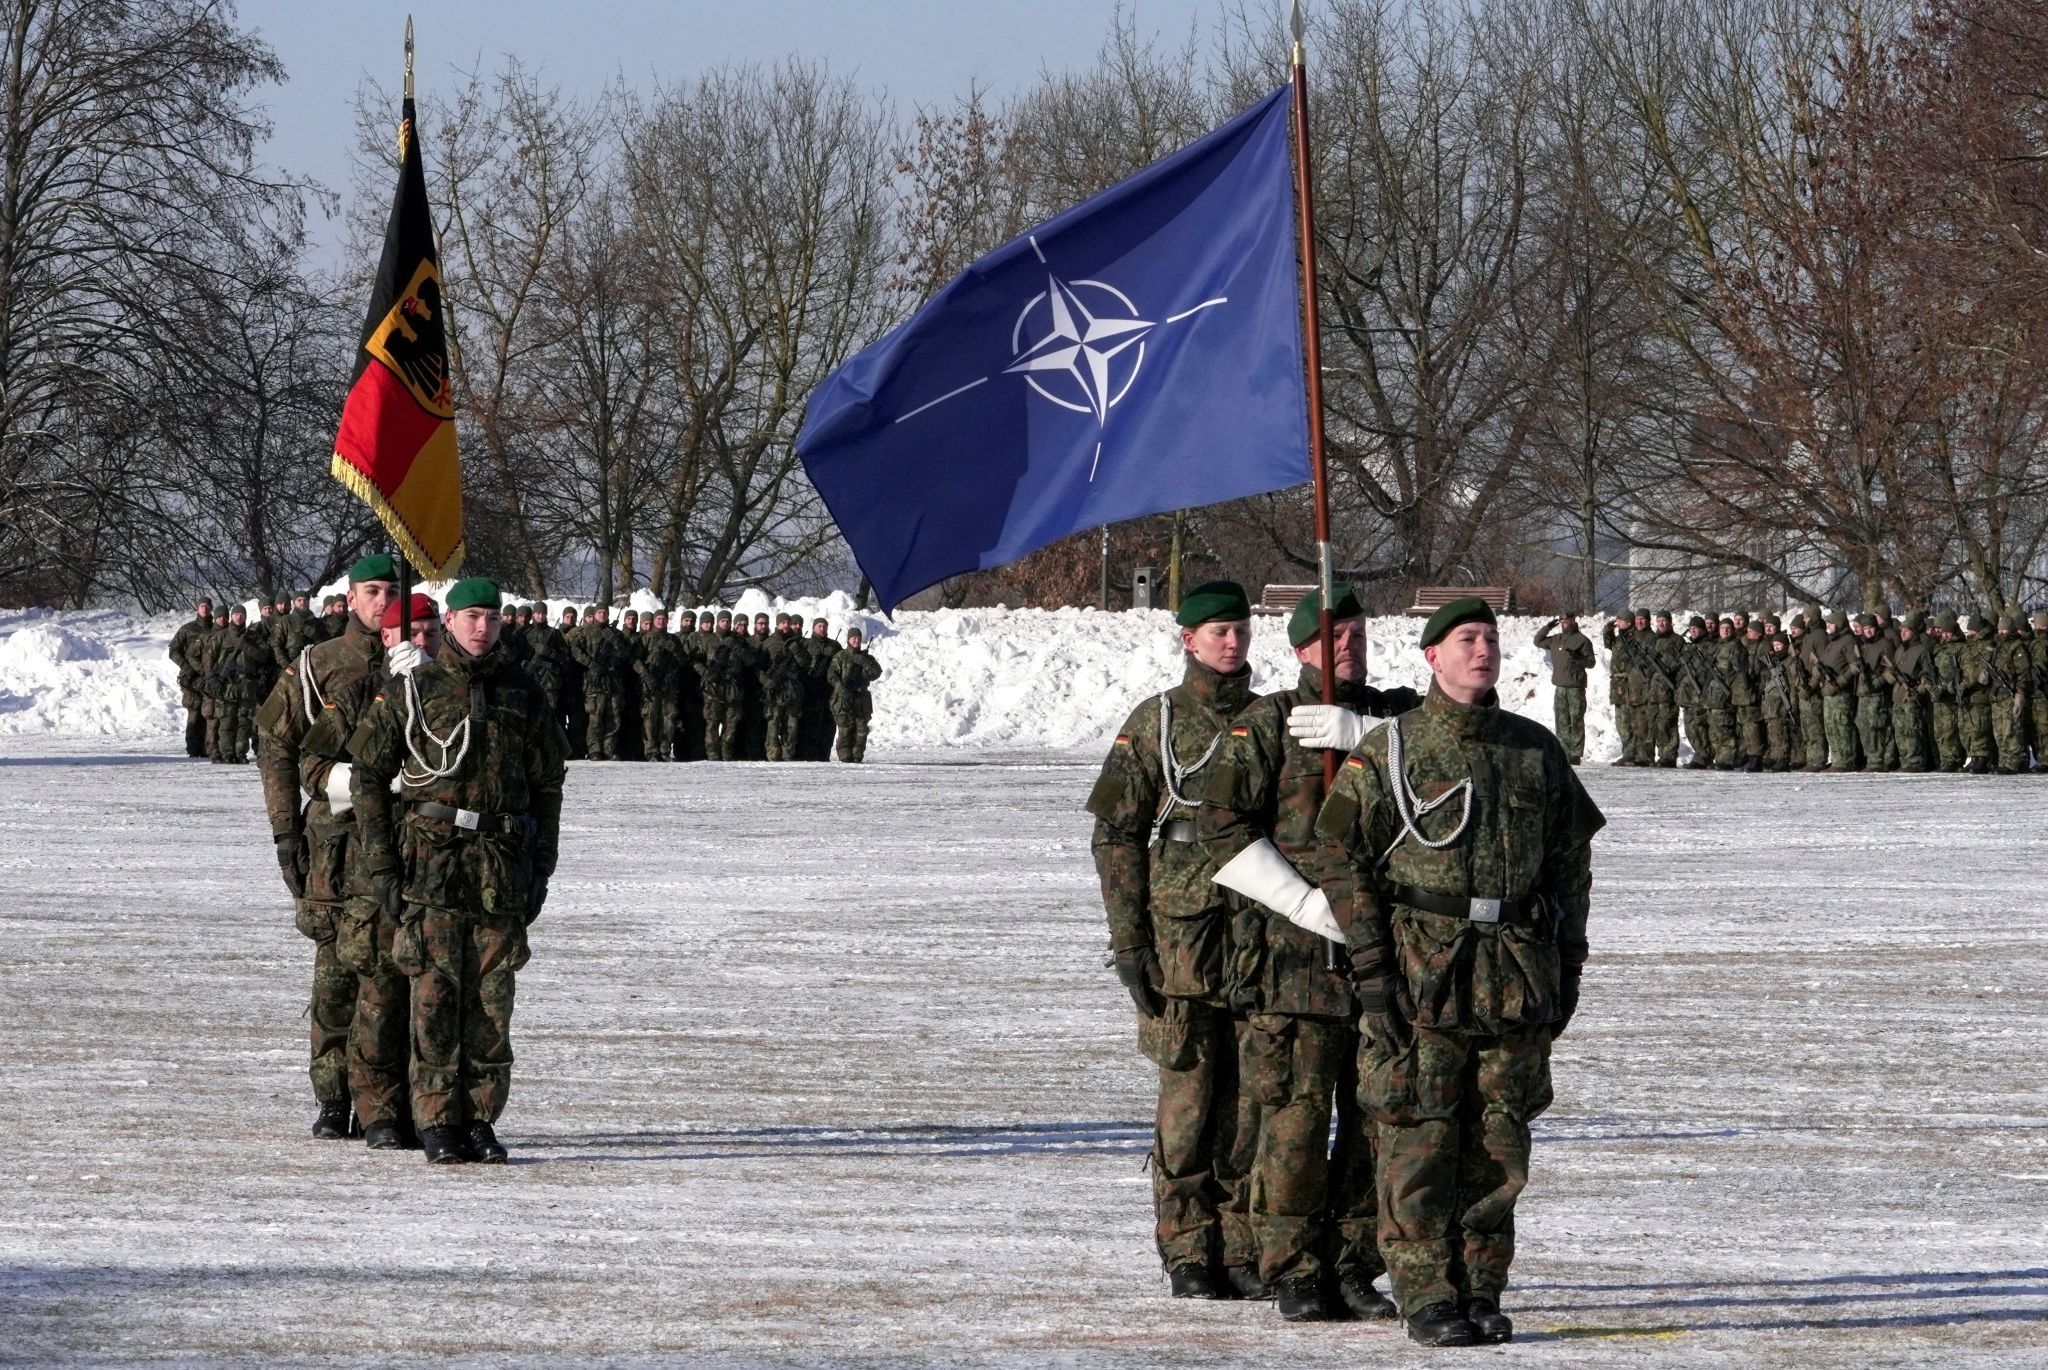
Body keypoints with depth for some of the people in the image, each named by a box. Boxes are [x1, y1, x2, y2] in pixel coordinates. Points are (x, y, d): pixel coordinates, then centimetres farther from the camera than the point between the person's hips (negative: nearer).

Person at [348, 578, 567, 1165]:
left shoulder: (522, 695, 11)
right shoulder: (410, 693, 2)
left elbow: (548, 785, 16)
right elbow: (367, 777, 4)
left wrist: (541, 869, 10)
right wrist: (381, 865, -2)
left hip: (504, 868, 3)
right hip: (432, 866, -3)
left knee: (491, 1000, 2)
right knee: (436, 996, -5)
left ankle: (481, 1119, 9)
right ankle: (439, 1123, -1)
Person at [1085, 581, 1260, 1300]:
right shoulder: (1156, 724, 2)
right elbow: (1115, 834, 1)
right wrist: (1128, 938, -6)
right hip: (1182, 934, -3)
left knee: (1252, 1100, 2)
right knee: (1188, 1094, -3)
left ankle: (1244, 1248, 8)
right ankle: (1189, 1254, 2)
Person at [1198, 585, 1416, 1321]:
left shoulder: (1397, 715, 13)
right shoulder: (1267, 723, 2)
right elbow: (1222, 826, -5)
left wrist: (1360, 732, -15)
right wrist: (1311, 905, -11)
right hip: (1295, 951, -4)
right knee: (1296, 1114, -7)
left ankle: (1353, 1266, 13)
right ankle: (1294, 1274, 0)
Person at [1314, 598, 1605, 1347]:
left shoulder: (1536, 751, 12)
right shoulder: (1387, 753, 0)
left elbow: (1570, 858, 18)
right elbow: (1344, 858, 0)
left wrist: (1566, 963, 12)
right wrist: (1370, 963, -7)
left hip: (1518, 971, 4)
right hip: (1421, 969, -4)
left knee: (1498, 1143, 5)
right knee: (1420, 1142, -5)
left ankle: (1482, 1290, 12)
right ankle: (1427, 1296, 0)